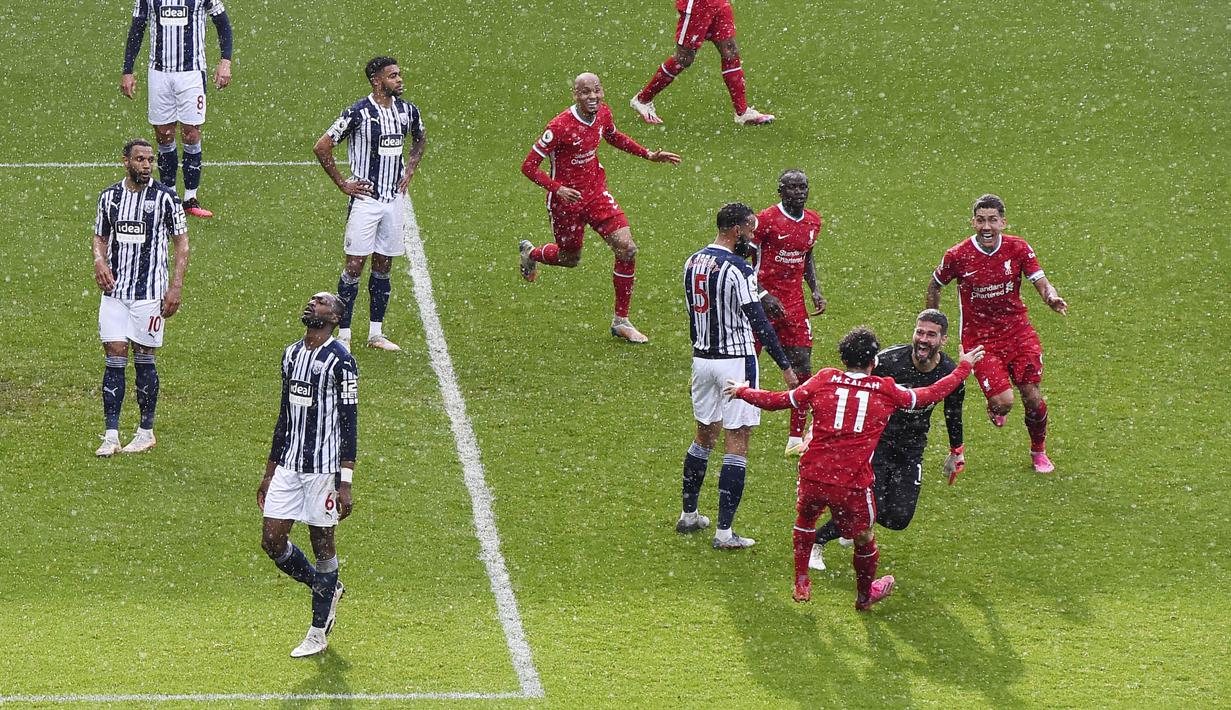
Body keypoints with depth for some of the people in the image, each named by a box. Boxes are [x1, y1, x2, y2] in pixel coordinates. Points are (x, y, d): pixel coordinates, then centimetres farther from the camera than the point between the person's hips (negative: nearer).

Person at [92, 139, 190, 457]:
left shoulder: (165, 197, -4)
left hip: (149, 291, -3)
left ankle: (146, 432, 13)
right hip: (115, 289, 3)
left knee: (144, 359, 1)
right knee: (114, 358, -1)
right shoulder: (109, 196, 7)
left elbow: (181, 243, 0)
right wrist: (99, 260, -4)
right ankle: (111, 435, -1)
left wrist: (176, 287, -8)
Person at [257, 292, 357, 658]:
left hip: (323, 468, -7)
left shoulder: (340, 361, -11)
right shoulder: (292, 354, 12)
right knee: (272, 540, 2)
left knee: (322, 543, 2)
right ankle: (326, 588, 26)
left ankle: (319, 632, 11)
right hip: (289, 465, 7)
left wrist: (345, 484, -16)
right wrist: (269, 473, 20)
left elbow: (349, 425, -12)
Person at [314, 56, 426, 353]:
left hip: (394, 200, 5)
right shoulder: (358, 113, -14)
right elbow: (321, 148, -10)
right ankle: (343, 335, 1)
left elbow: (420, 139, 27)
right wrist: (343, 184, -7)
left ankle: (376, 333, 17)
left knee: (383, 266, 10)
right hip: (365, 198, -5)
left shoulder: (408, 111, 4)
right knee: (355, 264, -5)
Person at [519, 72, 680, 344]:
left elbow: (614, 137, 20)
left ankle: (621, 321, 2)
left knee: (627, 249, -11)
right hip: (566, 200, -5)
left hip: (596, 193, 5)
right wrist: (557, 188, -34)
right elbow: (529, 166, -20)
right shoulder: (560, 127, -26)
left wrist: (649, 155, 11)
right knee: (570, 258, 15)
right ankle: (530, 253, 53)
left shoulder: (603, 113, -5)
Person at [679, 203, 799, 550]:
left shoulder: (693, 262, 6)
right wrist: (785, 367, -15)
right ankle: (724, 532, -3)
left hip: (702, 358, 7)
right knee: (737, 443, -2)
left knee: (704, 435, 22)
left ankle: (688, 515, 30)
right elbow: (760, 324, -19)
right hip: (735, 361, -7)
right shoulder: (738, 270, -18)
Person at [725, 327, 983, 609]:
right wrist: (963, 367, 34)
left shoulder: (824, 380, 6)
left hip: (813, 476, 1)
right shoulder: (886, 391, 5)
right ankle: (865, 595, 42)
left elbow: (777, 401, 12)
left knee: (805, 518, 31)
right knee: (863, 538, 22)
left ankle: (801, 585, 35)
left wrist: (742, 391, 30)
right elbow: (931, 394, 18)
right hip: (853, 485, -1)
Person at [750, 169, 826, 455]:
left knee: (802, 370, -1)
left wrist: (815, 290, 10)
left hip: (794, 304, 5)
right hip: (764, 302, -5)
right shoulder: (766, 220, -13)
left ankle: (796, 440, 2)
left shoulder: (813, 222, 8)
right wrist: (764, 296, -18)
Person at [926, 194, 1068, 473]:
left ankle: (1038, 451, 26)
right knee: (1004, 402, -16)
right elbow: (935, 285, 6)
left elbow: (1042, 284, -7)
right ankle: (994, 407, 24)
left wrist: (1052, 298, -30)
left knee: (1032, 398, -1)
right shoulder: (957, 256, -12)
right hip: (979, 338, -2)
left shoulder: (1018, 248, -7)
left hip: (1018, 331, 2)